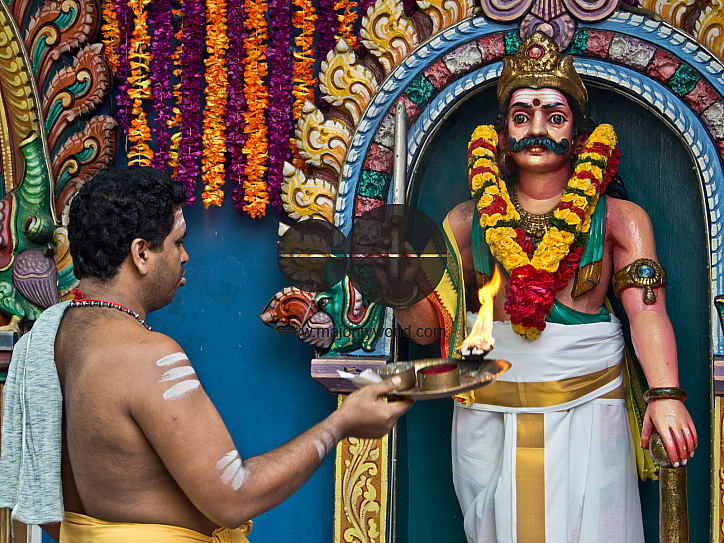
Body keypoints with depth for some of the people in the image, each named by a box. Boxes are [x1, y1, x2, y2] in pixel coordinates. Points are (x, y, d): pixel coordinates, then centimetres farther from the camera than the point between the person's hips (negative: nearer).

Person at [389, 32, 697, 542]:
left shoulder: (619, 219, 3)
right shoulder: (468, 222, 7)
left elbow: (647, 309, -8)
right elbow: (430, 323, 6)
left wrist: (665, 395, -23)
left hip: (586, 417, -2)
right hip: (487, 419, 2)